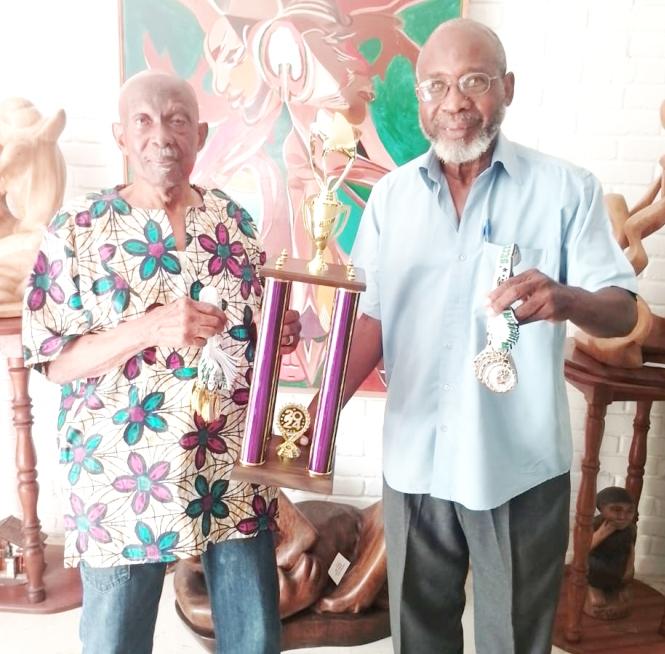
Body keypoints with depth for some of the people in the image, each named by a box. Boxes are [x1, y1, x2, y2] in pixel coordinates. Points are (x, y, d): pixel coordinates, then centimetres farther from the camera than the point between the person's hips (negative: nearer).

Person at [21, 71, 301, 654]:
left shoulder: (234, 220, 4)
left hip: (235, 477, 3)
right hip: (122, 486, -2)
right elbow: (51, 360, -9)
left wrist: (282, 332, -10)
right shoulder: (78, 228, -6)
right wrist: (152, 327, -24)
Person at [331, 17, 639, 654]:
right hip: (414, 462, 3)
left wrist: (567, 299, -29)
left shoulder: (566, 188, -6)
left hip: (521, 466, -2)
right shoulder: (390, 195, 3)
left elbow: (622, 310, -7)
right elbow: (372, 316, 4)